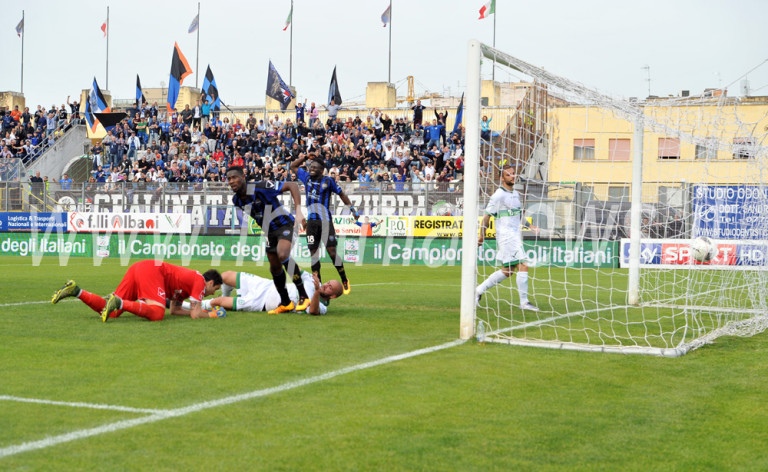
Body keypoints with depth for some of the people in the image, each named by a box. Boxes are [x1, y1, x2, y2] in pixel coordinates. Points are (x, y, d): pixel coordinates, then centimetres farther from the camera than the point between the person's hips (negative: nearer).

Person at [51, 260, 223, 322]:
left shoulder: (190, 278, 28)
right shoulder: (200, 281, 3)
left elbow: (174, 310, 29)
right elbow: (195, 314, -6)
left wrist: (200, 310, 29)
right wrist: (210, 315, 14)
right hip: (152, 271, -9)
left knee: (111, 313, 0)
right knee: (157, 314, -26)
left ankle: (75, 290, -8)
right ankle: (118, 302, -34)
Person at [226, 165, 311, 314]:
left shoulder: (260, 187, -26)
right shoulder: (236, 200, -3)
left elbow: (292, 185, -26)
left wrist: (298, 211, -33)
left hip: (284, 225, -8)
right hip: (269, 231, 8)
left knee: (282, 255, -31)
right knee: (274, 267, 9)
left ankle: (303, 296, -22)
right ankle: (286, 303, 26)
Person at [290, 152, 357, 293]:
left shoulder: (328, 181, -1)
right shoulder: (307, 178, 10)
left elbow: (341, 194, 9)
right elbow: (293, 166, 23)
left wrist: (352, 209, 6)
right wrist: (305, 157, 13)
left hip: (325, 221, -4)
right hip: (312, 221, 4)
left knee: (331, 251, -9)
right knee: (313, 252, 2)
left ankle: (344, 280, 5)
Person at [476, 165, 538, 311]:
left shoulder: (516, 194, 16)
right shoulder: (498, 195, -10)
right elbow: (487, 215, -8)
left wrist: (529, 226, 17)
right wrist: (482, 236, -7)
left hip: (515, 236, 9)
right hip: (506, 237, -9)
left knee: (507, 270, 11)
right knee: (523, 266, -13)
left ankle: (479, 290, 21)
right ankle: (524, 302, -6)